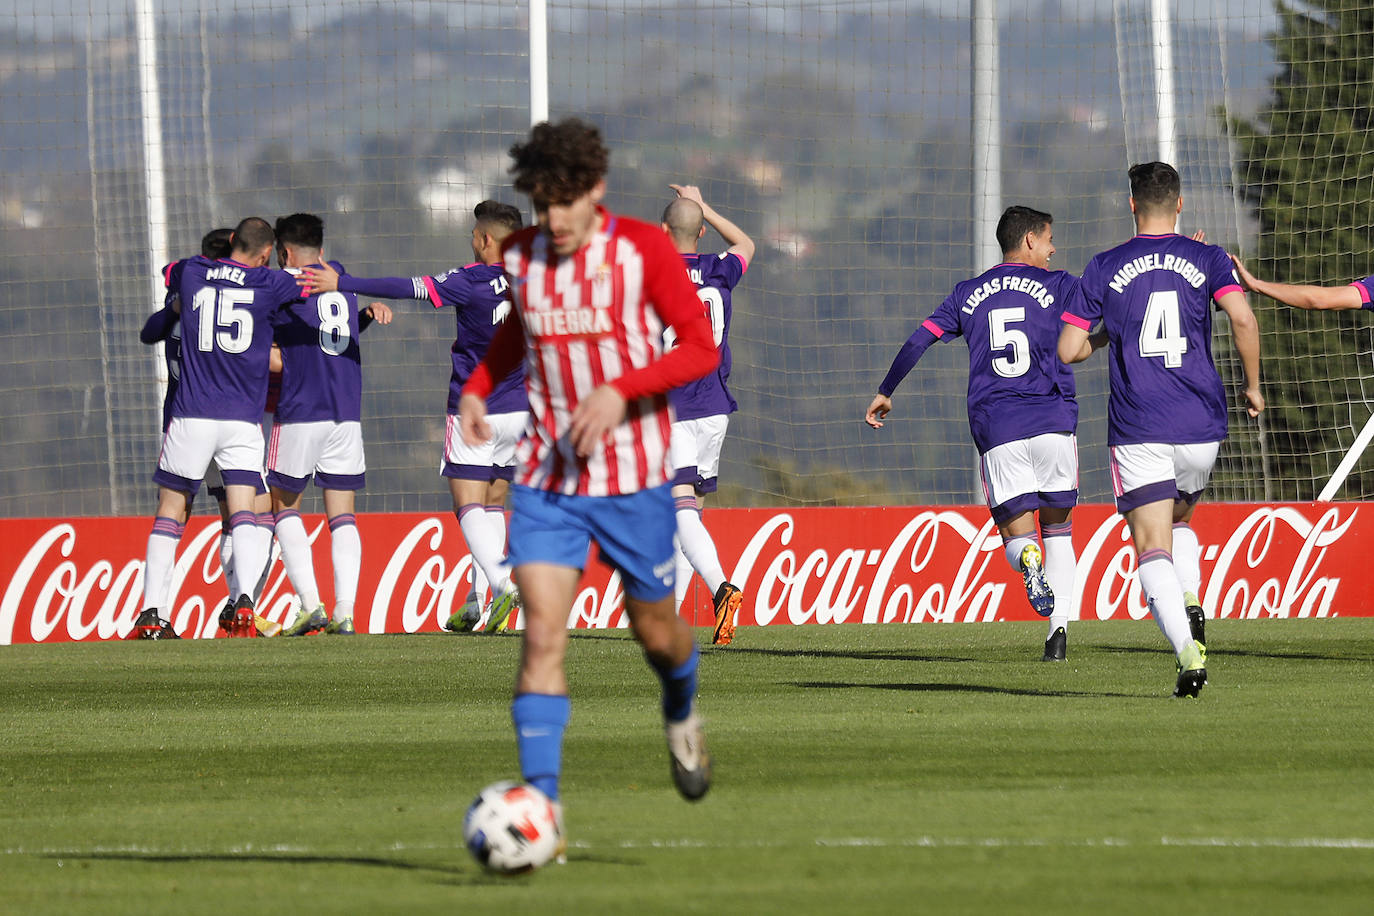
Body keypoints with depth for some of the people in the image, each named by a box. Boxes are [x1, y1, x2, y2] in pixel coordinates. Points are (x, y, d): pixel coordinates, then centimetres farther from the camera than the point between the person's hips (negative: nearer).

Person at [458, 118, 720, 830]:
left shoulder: (642, 250, -9)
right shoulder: (520, 258, 3)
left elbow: (700, 347, -9)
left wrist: (620, 390, -23)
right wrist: (476, 388, 7)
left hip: (633, 476, -2)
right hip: (546, 477, 2)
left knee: (654, 630, 12)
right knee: (542, 633, -14)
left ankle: (681, 716, 48)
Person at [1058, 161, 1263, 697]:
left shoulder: (1105, 269, 4)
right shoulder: (1206, 259, 3)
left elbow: (1068, 350, 3)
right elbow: (1242, 318, -13)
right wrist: (1253, 385, 0)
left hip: (1138, 432, -2)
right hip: (1200, 428, 2)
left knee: (1153, 548, -5)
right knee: (1179, 520, 27)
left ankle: (1188, 651, -28)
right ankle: (1192, 607, 0)